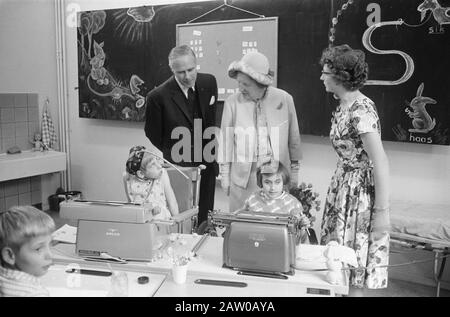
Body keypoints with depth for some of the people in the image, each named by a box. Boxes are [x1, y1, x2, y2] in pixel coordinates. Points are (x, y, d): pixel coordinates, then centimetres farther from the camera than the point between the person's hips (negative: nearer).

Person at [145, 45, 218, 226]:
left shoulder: (209, 82, -3)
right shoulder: (158, 96, -17)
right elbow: (153, 134, -2)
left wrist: (210, 152, 13)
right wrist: (173, 154, 7)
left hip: (207, 165, 4)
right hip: (178, 169, -4)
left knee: (204, 221, 14)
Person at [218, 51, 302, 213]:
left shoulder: (284, 99, -4)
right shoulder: (232, 102, -6)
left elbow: (293, 138, 6)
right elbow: (226, 140, 2)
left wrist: (294, 172, 11)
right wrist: (224, 175, 5)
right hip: (242, 175, 0)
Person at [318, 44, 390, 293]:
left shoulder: (361, 109, -19)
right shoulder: (343, 106, 8)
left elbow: (381, 163, -22)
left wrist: (382, 211, -20)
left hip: (362, 191, -8)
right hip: (344, 187, 8)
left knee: (352, 274, 2)